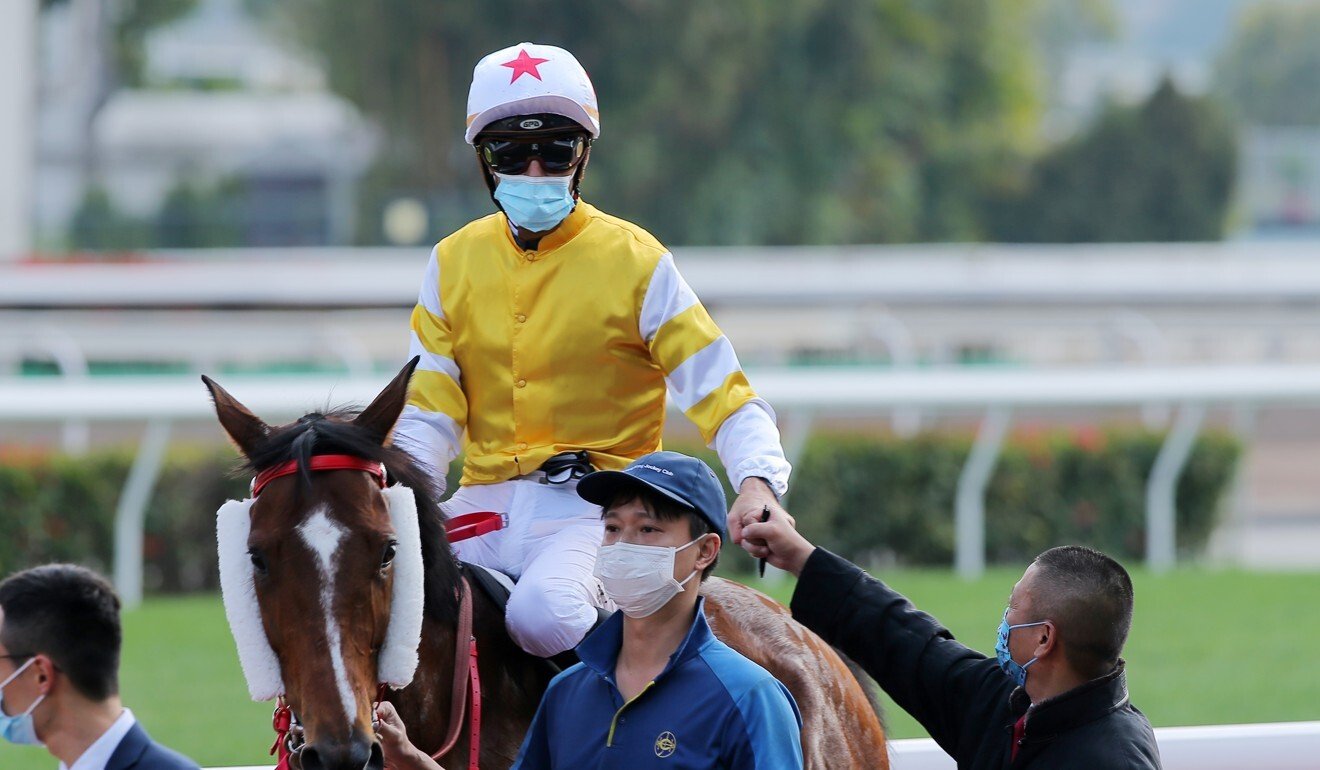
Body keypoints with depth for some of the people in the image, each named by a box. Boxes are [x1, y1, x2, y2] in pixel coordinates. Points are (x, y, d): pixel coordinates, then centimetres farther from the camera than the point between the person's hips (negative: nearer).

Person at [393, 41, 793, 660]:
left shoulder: (635, 262, -1)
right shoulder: (454, 264, 11)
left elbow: (721, 394, -4)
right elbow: (428, 411, 7)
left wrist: (758, 482, -23)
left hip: (593, 509, -4)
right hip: (486, 504, 4)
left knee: (543, 613, -34)